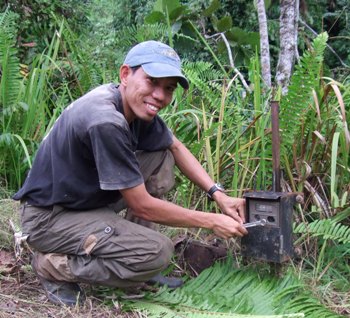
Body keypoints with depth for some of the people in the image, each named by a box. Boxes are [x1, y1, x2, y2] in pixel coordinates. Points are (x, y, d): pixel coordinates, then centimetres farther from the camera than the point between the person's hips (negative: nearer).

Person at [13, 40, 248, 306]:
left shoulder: (137, 104, -3)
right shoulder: (105, 122, -30)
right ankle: (53, 266, -4)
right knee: (158, 252, -23)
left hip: (89, 198, 9)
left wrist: (218, 193, -1)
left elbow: (176, 147, 12)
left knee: (162, 156, 4)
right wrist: (211, 221, -14)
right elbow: (142, 206, -23)